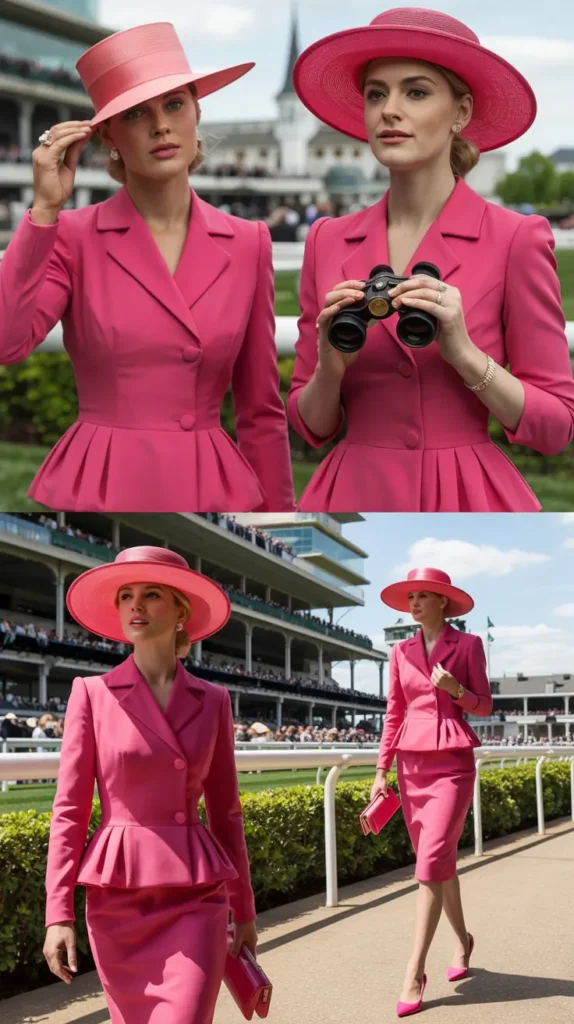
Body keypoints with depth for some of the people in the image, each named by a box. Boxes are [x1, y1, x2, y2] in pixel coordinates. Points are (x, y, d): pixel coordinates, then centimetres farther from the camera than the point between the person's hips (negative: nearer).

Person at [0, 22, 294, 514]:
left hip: (215, 488, 2)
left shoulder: (247, 243, 2)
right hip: (96, 487, -2)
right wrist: (45, 209, -17)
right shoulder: (72, 236, -3)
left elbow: (262, 410, 7)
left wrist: (279, 507, 7)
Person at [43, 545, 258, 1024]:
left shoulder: (212, 700, 5)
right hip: (117, 895, 0)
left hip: (195, 897, 1)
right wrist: (58, 912, -8)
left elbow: (226, 810, 11)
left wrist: (244, 910, 13)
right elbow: (70, 808, -2)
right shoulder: (92, 693, 0)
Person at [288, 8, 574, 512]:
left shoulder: (517, 238, -8)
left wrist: (463, 353, -20)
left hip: (468, 499, -3)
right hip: (354, 494, 3)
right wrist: (331, 365, -14)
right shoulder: (329, 242, 2)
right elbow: (313, 427, 5)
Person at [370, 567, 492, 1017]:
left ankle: (415, 972, -11)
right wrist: (381, 771, 6)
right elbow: (393, 714, 11)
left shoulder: (468, 644, 0)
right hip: (412, 762, 5)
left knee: (430, 864, -13)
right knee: (440, 861, 12)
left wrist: (454, 688, -17)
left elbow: (484, 706, 3)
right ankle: (462, 939, 34)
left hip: (452, 762, -4)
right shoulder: (401, 652, 10)